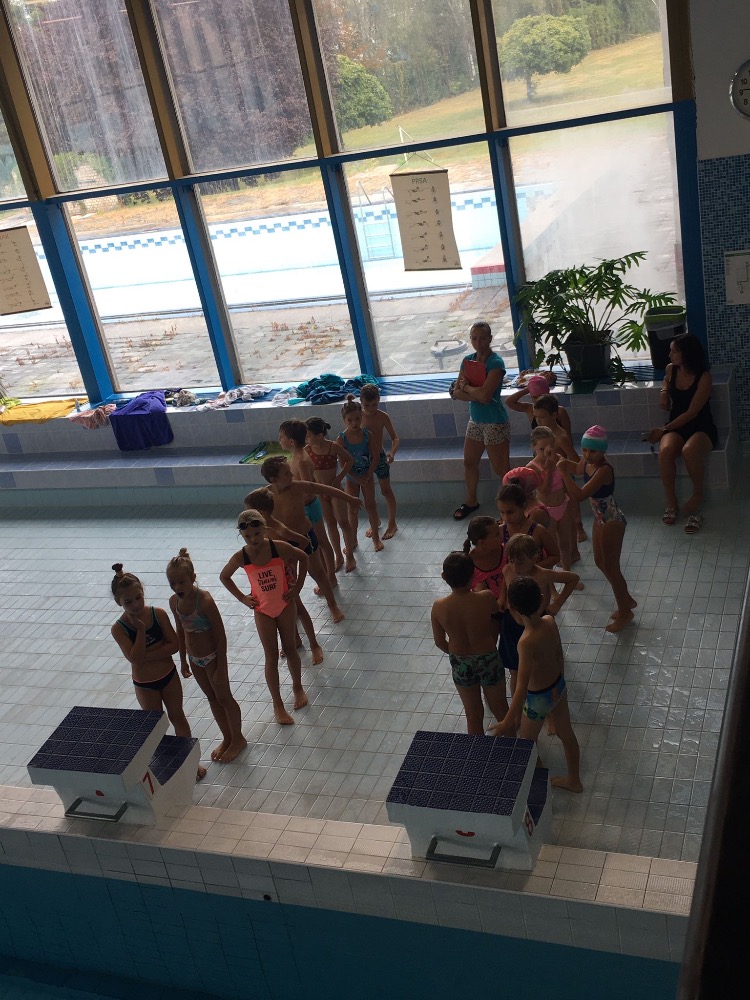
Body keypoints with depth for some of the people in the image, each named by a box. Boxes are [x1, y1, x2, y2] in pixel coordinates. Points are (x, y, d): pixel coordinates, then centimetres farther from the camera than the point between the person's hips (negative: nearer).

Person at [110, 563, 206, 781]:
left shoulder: (158, 614, -16)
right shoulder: (119, 628, -21)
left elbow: (174, 645, -16)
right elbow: (135, 658, -28)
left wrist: (147, 655, -25)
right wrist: (140, 629, -32)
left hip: (169, 675, 2)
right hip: (145, 685, -2)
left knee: (177, 716, 19)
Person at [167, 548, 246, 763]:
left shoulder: (205, 601, -28)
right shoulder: (174, 601, -9)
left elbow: (221, 635, -22)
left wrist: (221, 668, -18)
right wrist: (184, 660, 14)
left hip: (212, 657, -6)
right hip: (194, 660, 6)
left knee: (224, 697, 12)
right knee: (212, 698, 21)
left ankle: (238, 739, 33)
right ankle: (227, 738, 40)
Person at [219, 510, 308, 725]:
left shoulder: (279, 547, -19)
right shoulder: (240, 558, -15)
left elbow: (303, 557, -1)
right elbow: (224, 576, 4)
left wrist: (298, 586, -4)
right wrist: (242, 598, -1)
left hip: (285, 605, 0)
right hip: (262, 610, 0)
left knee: (290, 649, 15)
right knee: (271, 656, 5)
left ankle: (298, 687, 39)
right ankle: (277, 704, 16)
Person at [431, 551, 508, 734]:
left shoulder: (439, 607, -20)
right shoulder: (485, 598, -26)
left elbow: (440, 642, -5)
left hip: (460, 665, 1)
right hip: (489, 660, -1)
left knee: (473, 714, 22)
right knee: (499, 707, 25)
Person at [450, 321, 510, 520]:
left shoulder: (496, 362, -19)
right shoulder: (468, 360, 3)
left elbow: (485, 394, -29)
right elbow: (455, 392, -1)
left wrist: (466, 387, -12)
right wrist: (477, 395, -18)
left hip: (495, 423, -8)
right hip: (475, 420, 8)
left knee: (501, 469, -2)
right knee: (469, 462, 21)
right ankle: (471, 501, 39)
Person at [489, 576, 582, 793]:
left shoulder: (527, 642, -37)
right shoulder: (550, 621, -18)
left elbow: (522, 688, -33)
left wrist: (507, 722, -26)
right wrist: (558, 683, 18)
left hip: (538, 698, -7)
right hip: (558, 686, 7)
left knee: (527, 745, 20)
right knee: (566, 734, 27)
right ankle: (574, 780, 50)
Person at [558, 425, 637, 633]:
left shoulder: (604, 470, -30)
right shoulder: (587, 463, -4)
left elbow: (580, 494, -37)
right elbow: (576, 469, 22)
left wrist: (563, 472, -36)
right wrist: (563, 462, 5)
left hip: (612, 521, -10)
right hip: (600, 518, 10)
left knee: (610, 567, 4)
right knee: (600, 562, 22)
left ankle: (625, 612, 23)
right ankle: (627, 600, 41)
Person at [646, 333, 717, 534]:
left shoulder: (704, 377, -15)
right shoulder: (671, 369, 2)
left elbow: (692, 413, -17)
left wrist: (663, 429, -17)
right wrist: (664, 391, 2)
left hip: (701, 428, -4)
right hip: (675, 427, 4)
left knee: (689, 450, -41)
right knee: (665, 451, -34)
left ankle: (698, 494, -14)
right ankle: (671, 504, -20)